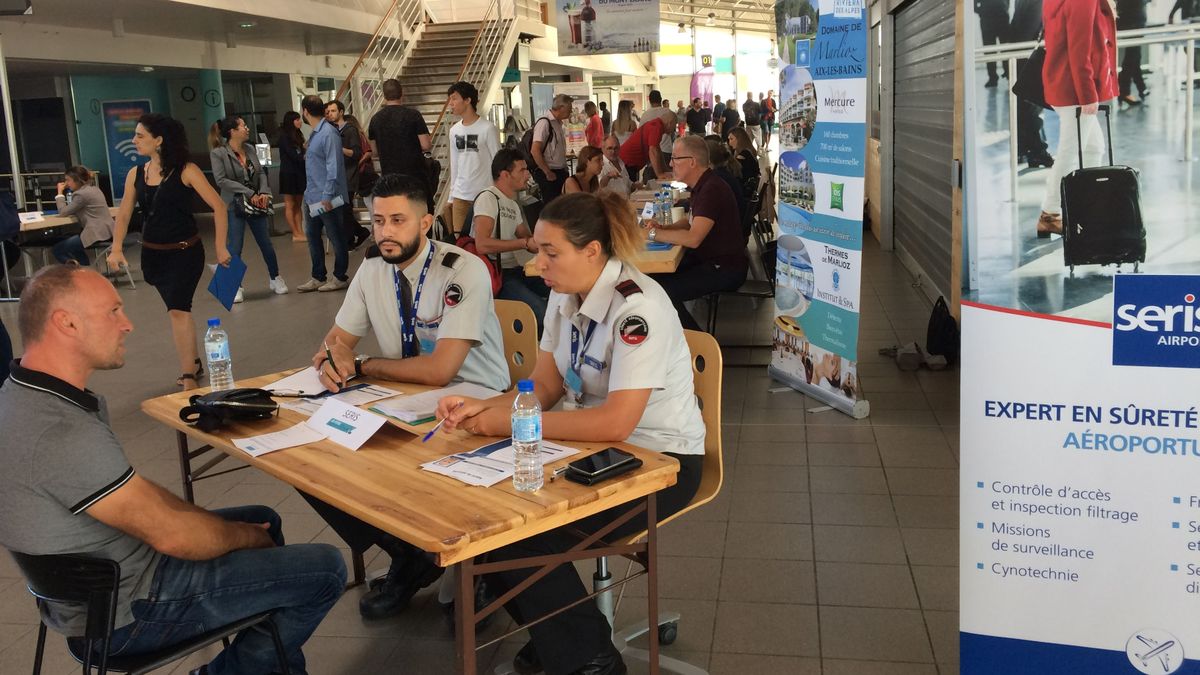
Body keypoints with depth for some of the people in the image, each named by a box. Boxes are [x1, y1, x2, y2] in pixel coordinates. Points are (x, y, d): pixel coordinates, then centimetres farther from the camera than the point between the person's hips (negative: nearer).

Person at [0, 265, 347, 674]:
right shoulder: (61, 432, -32)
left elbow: (138, 495, 7)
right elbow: (172, 535, -25)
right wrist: (247, 537, -5)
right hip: (125, 612, -10)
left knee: (263, 519, 24)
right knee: (325, 571, -8)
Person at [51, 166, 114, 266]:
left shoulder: (81, 194, -14)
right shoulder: (94, 189, 15)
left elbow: (63, 212, -7)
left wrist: (60, 193, 2)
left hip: (97, 234, -10)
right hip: (106, 231, 10)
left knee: (57, 249, 0)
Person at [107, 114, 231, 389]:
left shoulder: (185, 171, -11)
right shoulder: (136, 174, 4)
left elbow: (218, 207, -10)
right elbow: (124, 214, 6)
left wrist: (220, 247, -12)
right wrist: (117, 248, -8)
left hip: (185, 252, -5)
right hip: (153, 253, 5)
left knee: (178, 309, -15)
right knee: (177, 309, 16)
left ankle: (188, 377, -9)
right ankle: (194, 363, 33)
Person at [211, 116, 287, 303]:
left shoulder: (250, 150, 8)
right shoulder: (218, 153, -8)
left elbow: (261, 173, 8)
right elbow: (221, 180, -15)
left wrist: (264, 192, -11)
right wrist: (249, 193, -18)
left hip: (256, 205, 5)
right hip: (234, 206, -4)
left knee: (266, 244, 9)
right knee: (235, 248, -3)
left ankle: (275, 278, 26)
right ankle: (235, 286, 10)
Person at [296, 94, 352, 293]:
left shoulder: (329, 133, -16)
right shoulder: (315, 133, 12)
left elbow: (333, 167, -21)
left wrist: (327, 196, -22)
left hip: (327, 198, -9)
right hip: (312, 197, 10)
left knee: (336, 238, 4)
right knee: (312, 236, 14)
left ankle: (340, 277, 15)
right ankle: (318, 277, 23)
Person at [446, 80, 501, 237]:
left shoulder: (487, 128, -7)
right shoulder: (454, 130, 12)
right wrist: (451, 194, 15)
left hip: (484, 194, -5)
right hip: (460, 194, 6)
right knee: (458, 237, 4)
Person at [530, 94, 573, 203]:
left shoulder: (558, 123, 12)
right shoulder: (544, 123, -16)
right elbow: (535, 151, -22)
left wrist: (564, 170, 14)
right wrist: (548, 172, -18)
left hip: (560, 172, 9)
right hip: (549, 175, -9)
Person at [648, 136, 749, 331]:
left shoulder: (712, 190, -23)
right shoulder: (702, 186, 8)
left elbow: (692, 238, -31)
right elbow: (692, 221, 23)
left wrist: (654, 233, -19)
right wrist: (663, 227, 4)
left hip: (725, 268, -10)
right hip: (707, 259, 10)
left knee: (663, 292, -21)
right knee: (655, 276, 2)